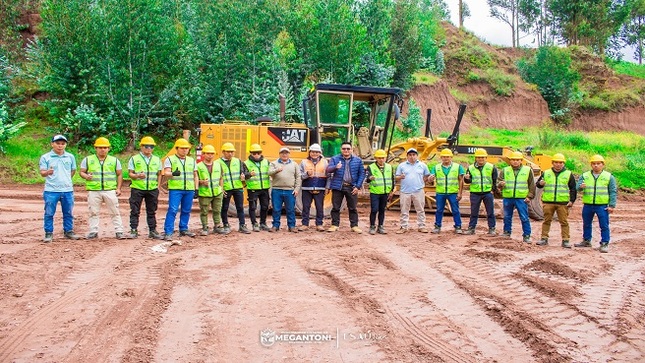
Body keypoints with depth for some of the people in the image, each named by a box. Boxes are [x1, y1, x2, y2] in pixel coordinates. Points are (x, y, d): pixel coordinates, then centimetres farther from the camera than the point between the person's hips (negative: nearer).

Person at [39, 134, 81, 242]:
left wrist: (66, 180, 12)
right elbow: (42, 173, -7)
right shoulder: (45, 157, -2)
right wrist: (47, 173, -28)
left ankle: (68, 231, 22)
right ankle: (48, 234, 9)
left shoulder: (70, 157, 7)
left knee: (68, 213, 10)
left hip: (68, 190, 3)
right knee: (49, 213, 1)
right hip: (51, 191, -3)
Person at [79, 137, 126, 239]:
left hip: (110, 190, 0)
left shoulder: (114, 160, 9)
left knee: (115, 212, 0)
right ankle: (93, 231, 14)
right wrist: (86, 176, -13)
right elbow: (81, 172, 11)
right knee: (93, 212, 5)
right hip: (93, 191, 0)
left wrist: (118, 188, 2)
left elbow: (119, 175, 10)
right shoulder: (88, 160, 8)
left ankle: (119, 231, 6)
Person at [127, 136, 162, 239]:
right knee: (135, 211, -1)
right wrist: (137, 176, -20)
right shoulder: (134, 159, 3)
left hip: (152, 189, 3)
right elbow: (130, 173, 0)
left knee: (152, 211, 7)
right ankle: (133, 230, 4)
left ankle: (152, 230, 14)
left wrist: (158, 186, 7)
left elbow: (159, 174, 16)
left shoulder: (157, 160, 12)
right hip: (137, 189, -2)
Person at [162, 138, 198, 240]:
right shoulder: (170, 159, 3)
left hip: (189, 190, 5)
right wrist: (173, 173, -30)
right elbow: (166, 173, -7)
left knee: (186, 211, 8)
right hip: (175, 189, -5)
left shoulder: (192, 160, 17)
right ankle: (168, 232, -10)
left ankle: (183, 229, 21)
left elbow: (195, 175, 20)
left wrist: (196, 189, 12)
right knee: (172, 210, -11)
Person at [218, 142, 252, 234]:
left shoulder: (238, 161, 9)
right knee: (224, 208, 6)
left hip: (238, 188, 3)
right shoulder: (218, 163, -2)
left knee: (240, 208, 6)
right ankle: (226, 226, 19)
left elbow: (246, 172, 14)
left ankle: (242, 226, 13)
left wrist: (244, 175, -10)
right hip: (225, 189, -3)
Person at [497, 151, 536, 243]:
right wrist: (501, 184, -18)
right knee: (507, 217, 12)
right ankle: (506, 234, 25)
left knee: (524, 218, -3)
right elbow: (499, 181, 6)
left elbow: (532, 185, 7)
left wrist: (530, 196, 0)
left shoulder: (528, 170, 5)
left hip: (522, 198, -2)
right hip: (508, 198, 2)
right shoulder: (505, 170, 8)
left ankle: (526, 236, 4)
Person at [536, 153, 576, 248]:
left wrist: (572, 200, -1)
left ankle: (565, 240, 5)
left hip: (563, 203, -1)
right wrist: (540, 183, -8)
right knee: (546, 221, 6)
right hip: (548, 202, 1)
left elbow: (573, 189, 8)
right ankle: (544, 239, 13)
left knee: (564, 222, 1)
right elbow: (537, 184, 16)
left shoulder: (569, 174, 7)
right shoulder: (546, 173, 10)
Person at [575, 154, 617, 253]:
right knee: (586, 224, 15)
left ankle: (604, 244, 4)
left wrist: (612, 205, -5)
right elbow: (577, 187, -2)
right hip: (587, 205, 3)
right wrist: (581, 186, -27)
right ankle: (586, 241, 30)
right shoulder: (584, 175, 7)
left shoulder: (609, 176, 2)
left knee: (604, 226, -2)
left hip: (602, 206, -3)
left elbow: (613, 192, 3)